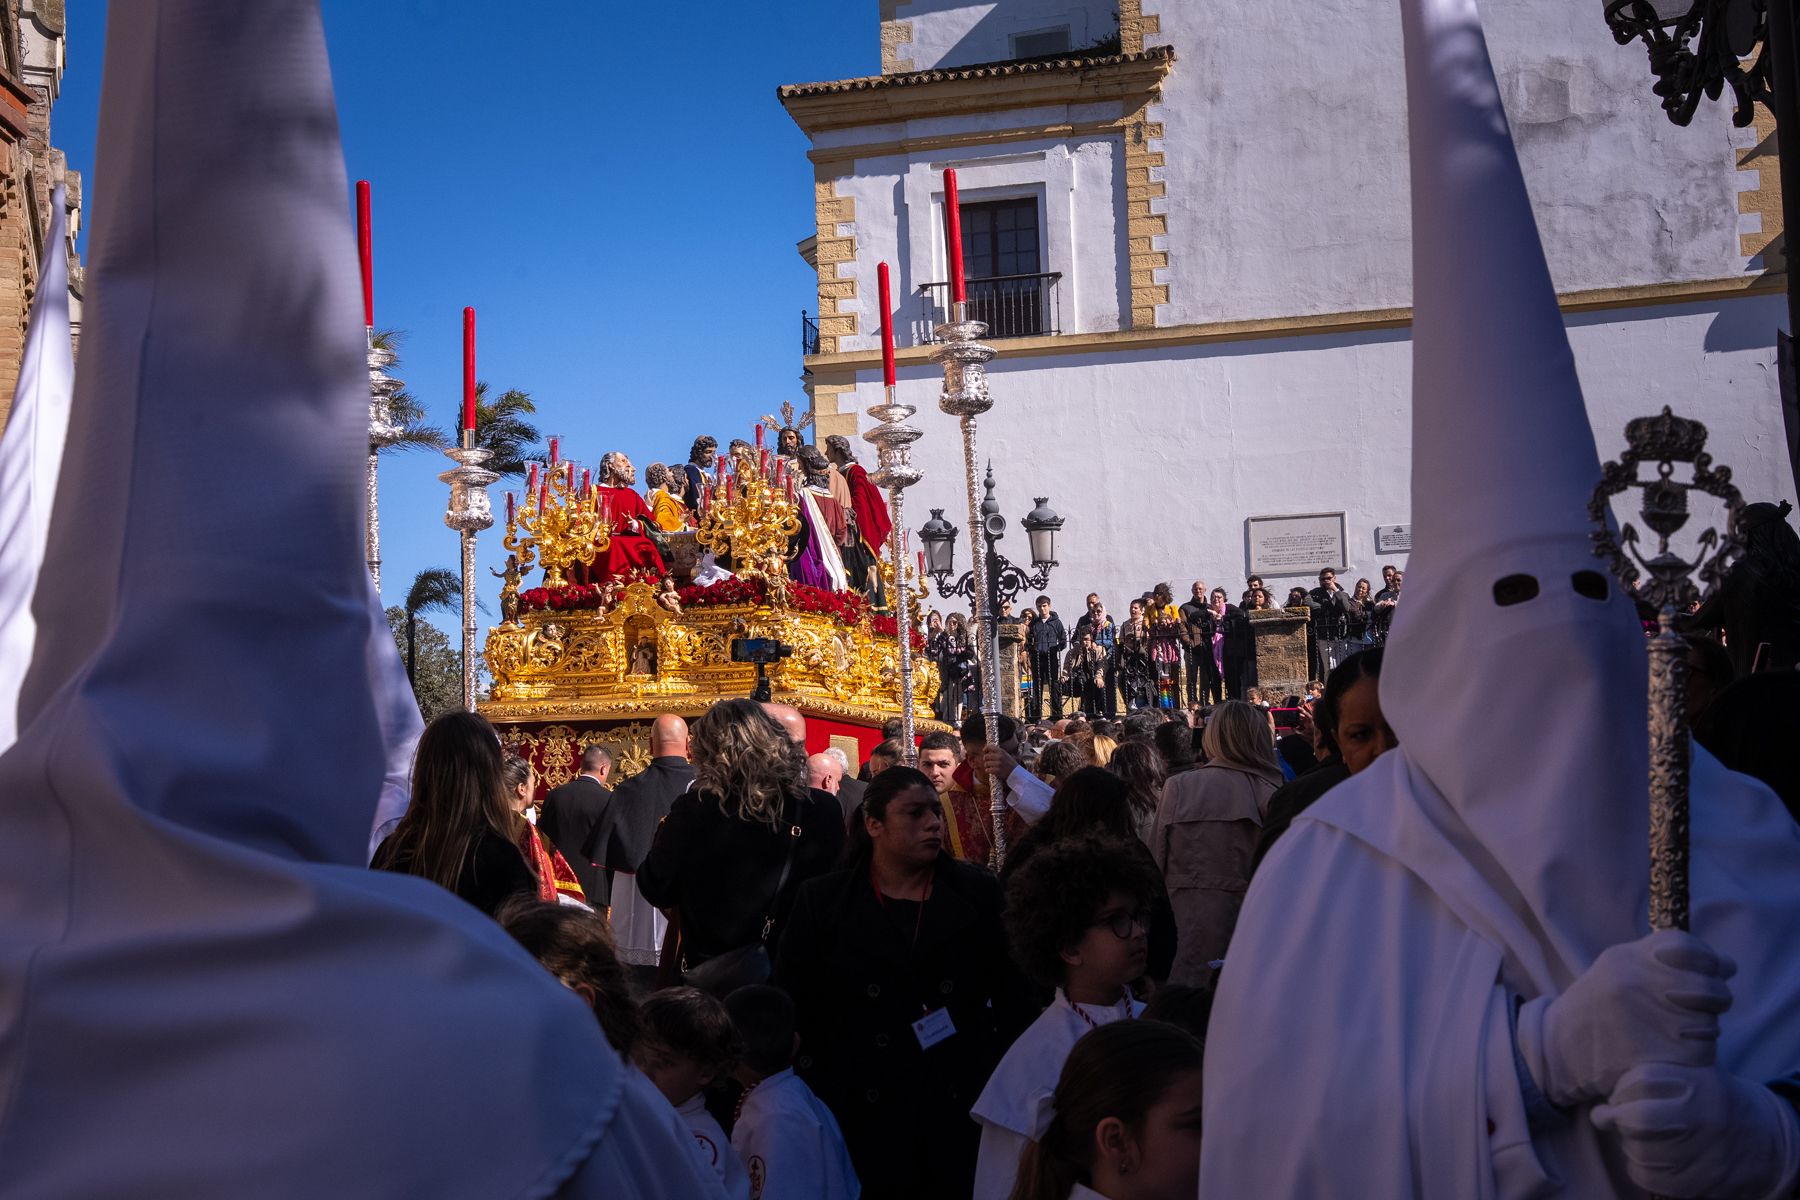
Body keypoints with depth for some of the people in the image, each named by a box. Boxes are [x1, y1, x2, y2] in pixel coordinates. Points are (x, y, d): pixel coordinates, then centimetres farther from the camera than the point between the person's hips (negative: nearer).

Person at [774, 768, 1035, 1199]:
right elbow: (793, 1010, 1)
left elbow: (1016, 1001, 5)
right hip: (863, 1121, -1)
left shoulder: (979, 895, 3)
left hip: (961, 1114, 1)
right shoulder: (822, 902, 1)